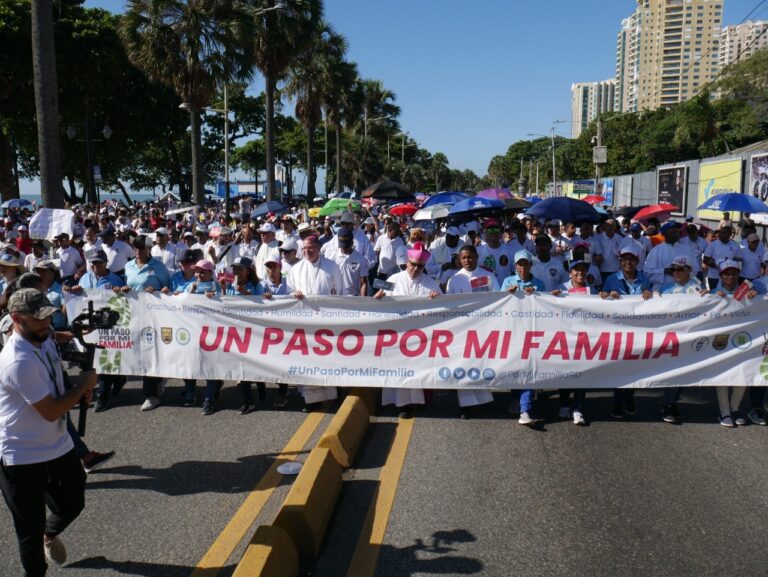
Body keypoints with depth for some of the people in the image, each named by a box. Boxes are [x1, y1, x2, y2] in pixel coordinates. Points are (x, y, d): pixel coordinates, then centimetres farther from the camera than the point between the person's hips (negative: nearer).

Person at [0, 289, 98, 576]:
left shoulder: (44, 341, 0)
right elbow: (51, 411, -25)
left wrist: (80, 390, -1)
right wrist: (83, 385, -12)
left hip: (58, 446, 8)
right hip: (23, 458, -8)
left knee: (72, 503, 23)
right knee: (31, 527, 11)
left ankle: (50, 535, 55)